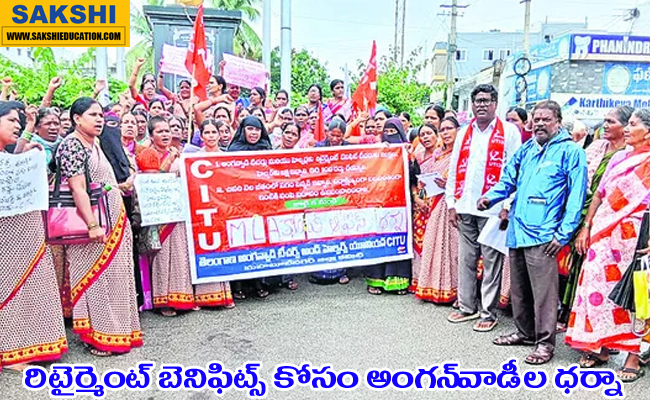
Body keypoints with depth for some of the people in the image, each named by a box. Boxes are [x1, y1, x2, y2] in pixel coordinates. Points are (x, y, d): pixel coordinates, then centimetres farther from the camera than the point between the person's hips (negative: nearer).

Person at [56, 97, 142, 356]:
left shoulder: (94, 144, 16)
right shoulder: (71, 145, -11)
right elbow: (78, 189, -20)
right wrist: (92, 225, -25)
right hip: (92, 222, -9)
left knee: (113, 277, 12)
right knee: (94, 276, -2)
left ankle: (114, 329, 22)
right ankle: (95, 334, 9)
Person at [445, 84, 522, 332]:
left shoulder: (509, 132, 0)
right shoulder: (464, 133, 14)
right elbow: (454, 169, 14)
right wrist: (452, 203, 9)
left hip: (493, 208, -4)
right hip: (465, 207, 5)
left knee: (491, 262, 2)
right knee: (466, 259, 11)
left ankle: (488, 313, 13)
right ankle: (467, 307, 24)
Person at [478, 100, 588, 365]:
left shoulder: (570, 151, -3)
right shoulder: (525, 150, 17)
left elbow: (576, 195, -8)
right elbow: (508, 180, 20)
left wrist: (564, 233, -14)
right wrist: (490, 197, -2)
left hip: (543, 235, -7)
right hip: (517, 231, 7)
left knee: (544, 292, -3)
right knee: (519, 288, 16)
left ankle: (545, 342, 10)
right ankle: (525, 332, 32)